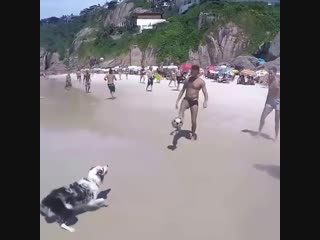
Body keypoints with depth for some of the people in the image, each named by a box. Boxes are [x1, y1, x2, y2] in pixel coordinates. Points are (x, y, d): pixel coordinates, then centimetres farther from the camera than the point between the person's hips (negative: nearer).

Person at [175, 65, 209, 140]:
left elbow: (205, 92, -9)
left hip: (194, 101, -3)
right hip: (186, 100, 3)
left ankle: (193, 135, 24)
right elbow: (182, 91, 16)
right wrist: (177, 101, 12)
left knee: (193, 121, 1)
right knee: (182, 108, -35)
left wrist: (205, 101, -28)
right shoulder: (188, 80, 10)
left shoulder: (201, 81, -3)